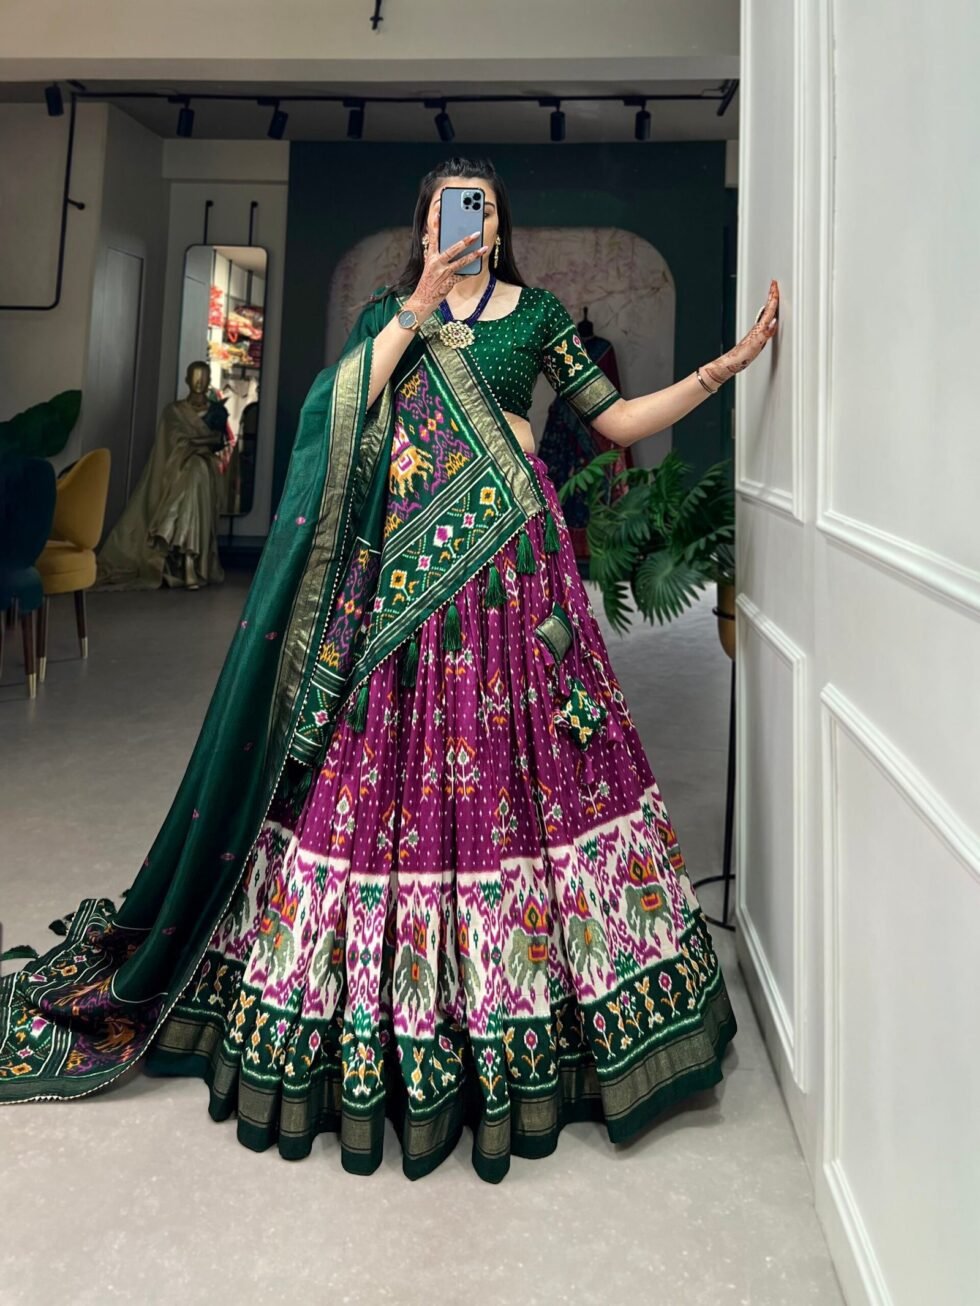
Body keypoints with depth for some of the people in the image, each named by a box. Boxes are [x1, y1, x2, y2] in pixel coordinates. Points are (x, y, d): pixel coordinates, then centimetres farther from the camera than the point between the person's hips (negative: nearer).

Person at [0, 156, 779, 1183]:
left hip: (509, 558, 0)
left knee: (519, 765, -1)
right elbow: (344, 408, -3)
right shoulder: (388, 309, 15)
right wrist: (417, 308, -3)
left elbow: (620, 421, 11)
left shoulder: (536, 311, 14)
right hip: (402, 558, 1)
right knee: (387, 764, 0)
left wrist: (726, 365, 5)